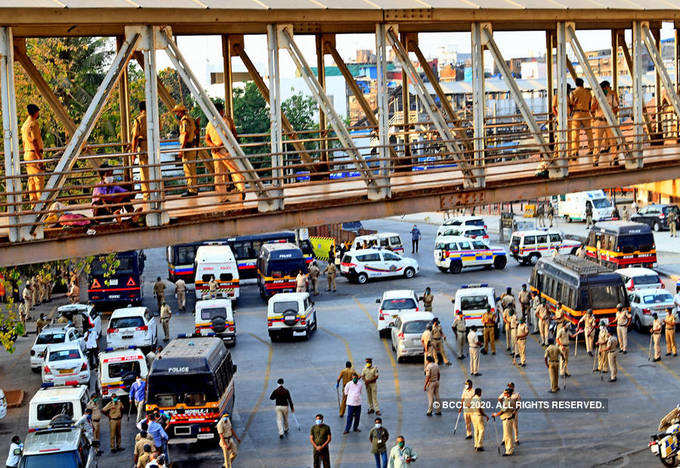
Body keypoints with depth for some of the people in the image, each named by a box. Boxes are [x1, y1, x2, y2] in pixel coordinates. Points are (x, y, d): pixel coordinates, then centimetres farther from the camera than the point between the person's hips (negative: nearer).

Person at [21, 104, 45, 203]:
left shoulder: (24, 124, 15)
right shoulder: (33, 123, -14)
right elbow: (34, 141, -20)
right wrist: (39, 158, -22)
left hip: (27, 153, 9)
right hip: (34, 154, -9)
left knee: (31, 179, 11)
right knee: (39, 179, -9)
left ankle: (33, 200, 13)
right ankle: (40, 200, -12)